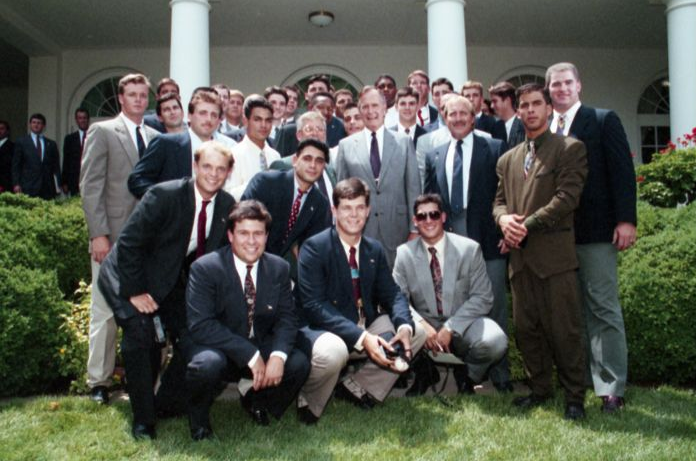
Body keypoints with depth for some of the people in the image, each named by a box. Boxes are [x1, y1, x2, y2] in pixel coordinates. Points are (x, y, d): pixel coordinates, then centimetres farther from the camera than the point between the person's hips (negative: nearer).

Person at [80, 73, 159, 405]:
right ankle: (98, 381, 12)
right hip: (112, 235, -4)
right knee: (105, 311, 1)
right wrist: (98, 234, -12)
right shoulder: (102, 132, 1)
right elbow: (90, 187, -4)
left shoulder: (155, 137, 13)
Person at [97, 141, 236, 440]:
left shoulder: (227, 206, -6)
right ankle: (143, 418, -8)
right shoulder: (164, 195, -23)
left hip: (174, 281, 5)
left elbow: (223, 253, 6)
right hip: (132, 276, -5)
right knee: (140, 332, -26)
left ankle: (167, 405, 17)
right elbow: (129, 242, -21)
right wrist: (135, 292, -22)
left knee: (192, 342, -8)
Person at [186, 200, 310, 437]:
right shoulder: (204, 268, -16)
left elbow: (287, 317, -4)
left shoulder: (279, 268, -2)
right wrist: (251, 355, -28)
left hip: (261, 346, 4)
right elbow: (201, 325, -23)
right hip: (218, 348, -4)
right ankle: (198, 413, 0)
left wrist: (278, 355, -25)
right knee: (208, 364, -36)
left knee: (299, 364, -20)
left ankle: (253, 395, 13)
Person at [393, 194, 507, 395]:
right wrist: (421, 324, -25)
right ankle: (424, 373, 6)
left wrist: (450, 328, -19)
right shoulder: (404, 253, -1)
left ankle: (466, 374, 5)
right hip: (425, 325, 1)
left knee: (495, 341, -32)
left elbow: (483, 297, -8)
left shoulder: (470, 249, -5)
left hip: (463, 325, -1)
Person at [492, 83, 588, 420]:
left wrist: (526, 225, -13)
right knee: (525, 328, 8)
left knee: (564, 328, -1)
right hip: (520, 255, 5)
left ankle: (574, 396, 12)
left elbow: (567, 197, -9)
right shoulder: (508, 159, 19)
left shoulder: (570, 149, 1)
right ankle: (540, 388, 23)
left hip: (554, 252, -5)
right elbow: (499, 200, 17)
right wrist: (503, 218, -7)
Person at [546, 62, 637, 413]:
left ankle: (611, 388, 4)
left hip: (596, 232, -4)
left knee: (604, 309, -2)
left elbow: (622, 171, -4)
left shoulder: (604, 120, 2)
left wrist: (626, 220, -12)